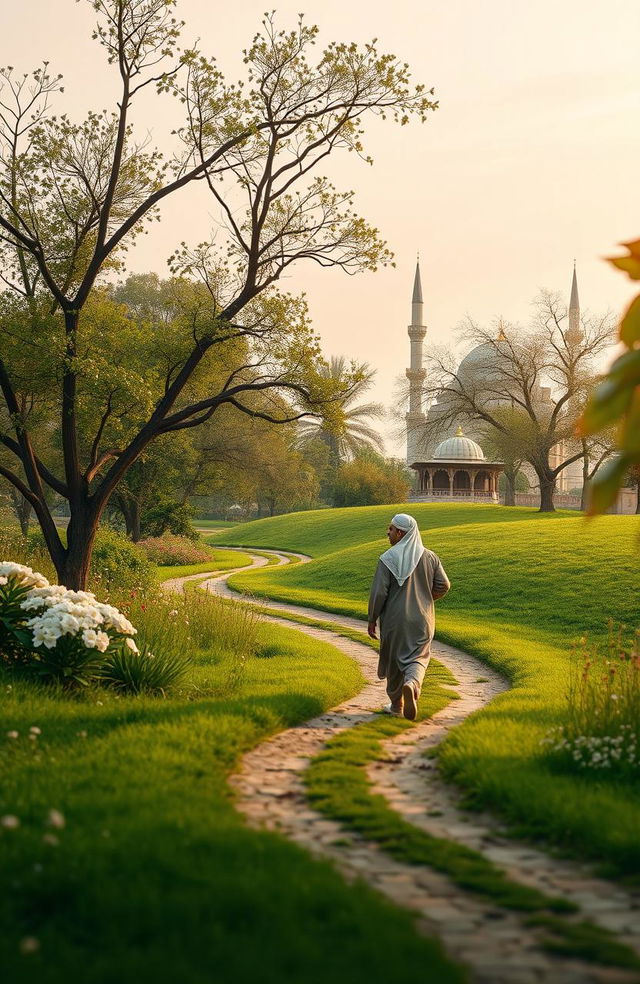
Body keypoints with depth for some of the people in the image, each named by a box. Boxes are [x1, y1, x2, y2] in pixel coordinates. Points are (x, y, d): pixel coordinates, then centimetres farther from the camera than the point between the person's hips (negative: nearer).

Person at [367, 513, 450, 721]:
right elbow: (443, 585, 0)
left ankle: (397, 705, 24)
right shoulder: (429, 557, -1)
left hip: (394, 620, -2)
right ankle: (411, 684, -25)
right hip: (421, 619, 2)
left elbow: (378, 592, -14)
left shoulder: (388, 559, -13)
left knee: (394, 661, 15)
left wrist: (371, 620, -4)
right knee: (417, 659, 8)